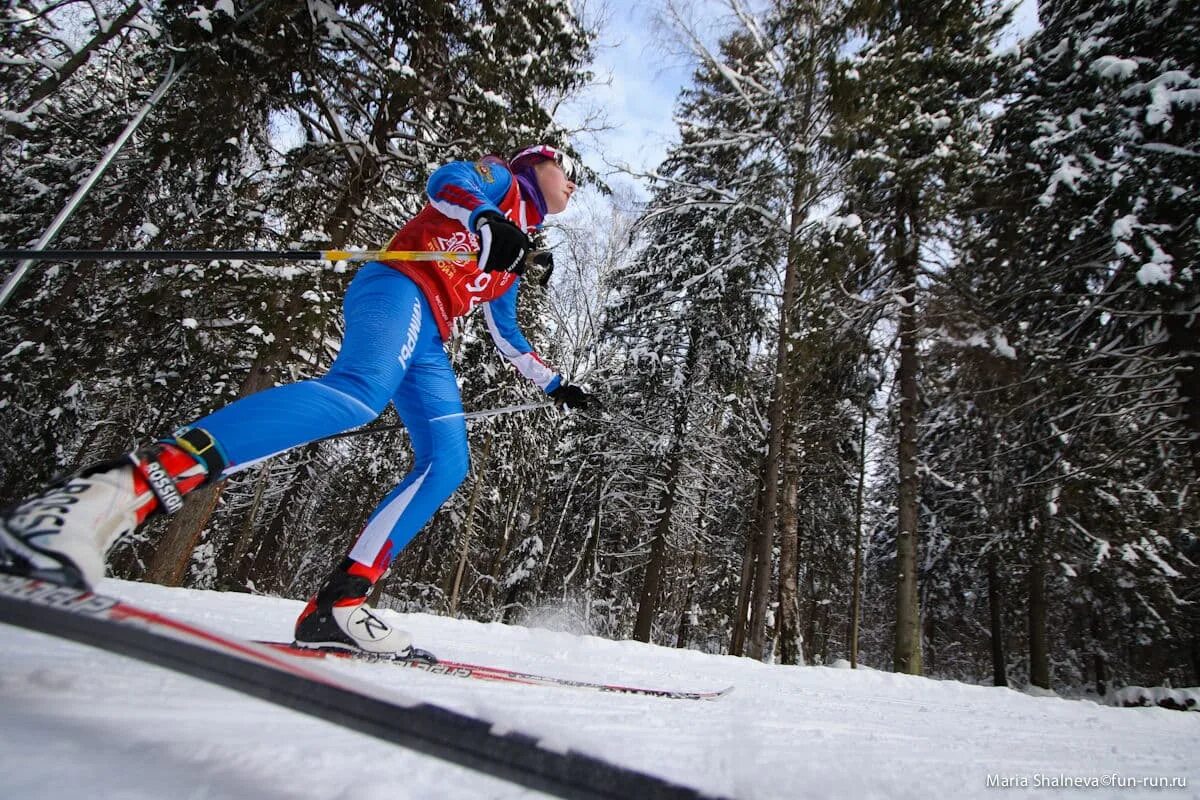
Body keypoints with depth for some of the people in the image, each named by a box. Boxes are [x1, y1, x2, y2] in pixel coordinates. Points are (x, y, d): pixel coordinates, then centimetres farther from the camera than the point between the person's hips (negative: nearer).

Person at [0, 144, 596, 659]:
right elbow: (445, 180, -4)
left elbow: (507, 337, 39)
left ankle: (337, 605, -16)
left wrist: (555, 386, 42)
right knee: (360, 391, -38)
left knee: (446, 463, -11)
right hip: (398, 289, -8)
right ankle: (112, 492, -44)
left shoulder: (514, 260, 36)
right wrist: (488, 220, -23)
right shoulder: (502, 179, 19)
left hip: (427, 340, 9)